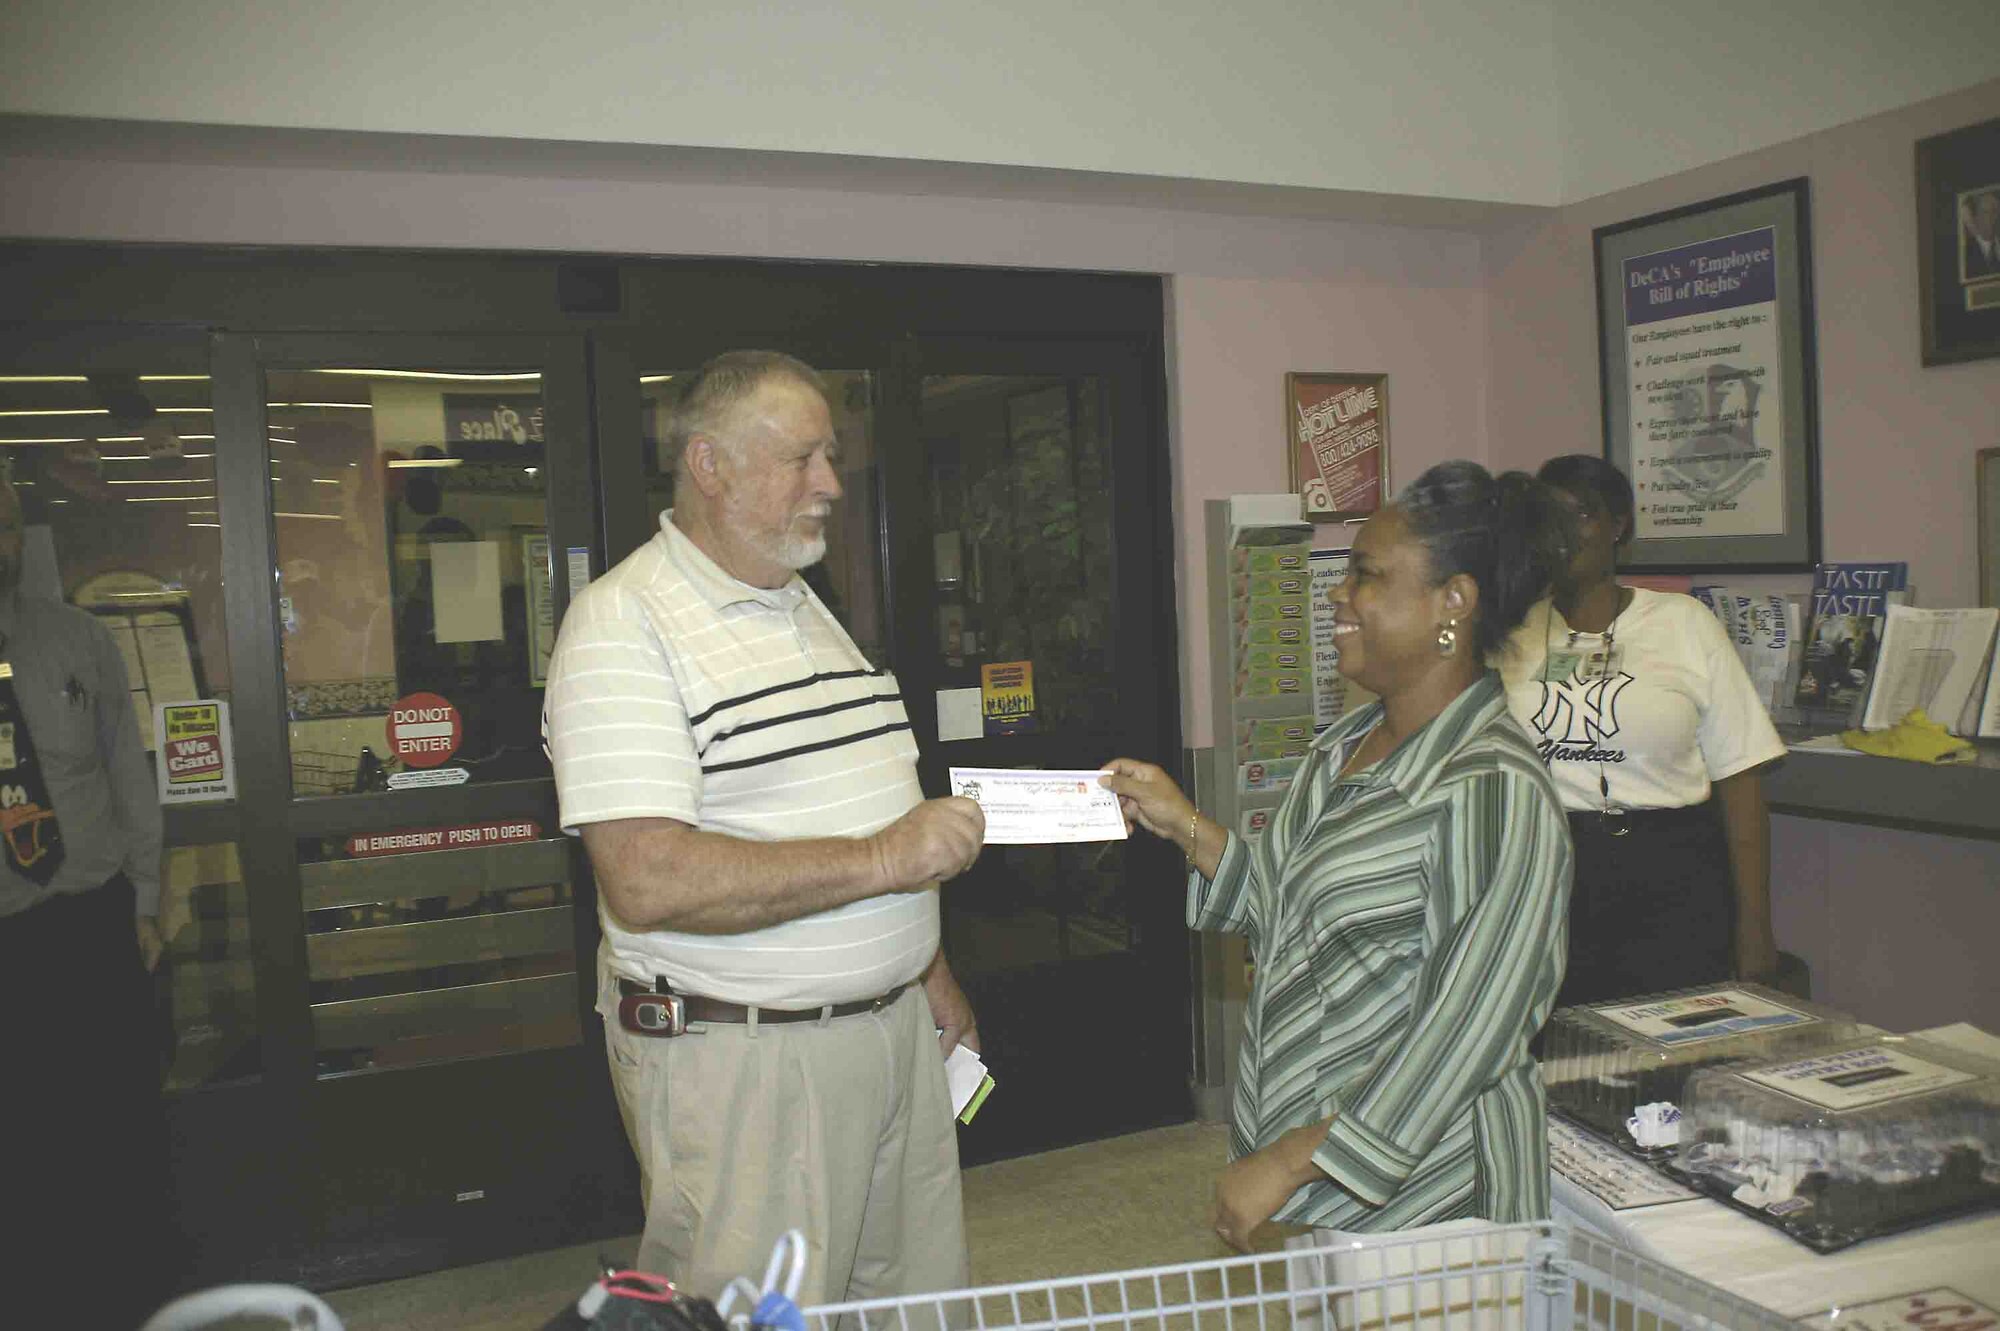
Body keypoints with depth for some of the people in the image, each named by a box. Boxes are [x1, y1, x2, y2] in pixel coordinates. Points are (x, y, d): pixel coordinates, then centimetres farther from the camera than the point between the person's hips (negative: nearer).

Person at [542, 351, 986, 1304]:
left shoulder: (812, 611, 14)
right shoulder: (625, 625, -14)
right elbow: (648, 883, -25)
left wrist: (926, 969, 20)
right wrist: (878, 858, -23)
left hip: (895, 1028, 8)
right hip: (741, 1057, -8)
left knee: (928, 1298, 17)